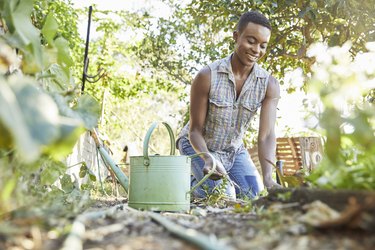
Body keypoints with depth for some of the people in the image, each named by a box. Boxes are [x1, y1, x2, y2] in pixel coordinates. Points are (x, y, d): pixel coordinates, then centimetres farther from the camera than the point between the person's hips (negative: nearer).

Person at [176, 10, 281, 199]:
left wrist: (268, 178, -40)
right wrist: (209, 160, -41)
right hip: (199, 147, -4)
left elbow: (266, 136, -24)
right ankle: (187, 185, 10)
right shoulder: (207, 76, -26)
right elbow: (195, 130, -20)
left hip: (235, 149, 4)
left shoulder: (270, 85, -17)